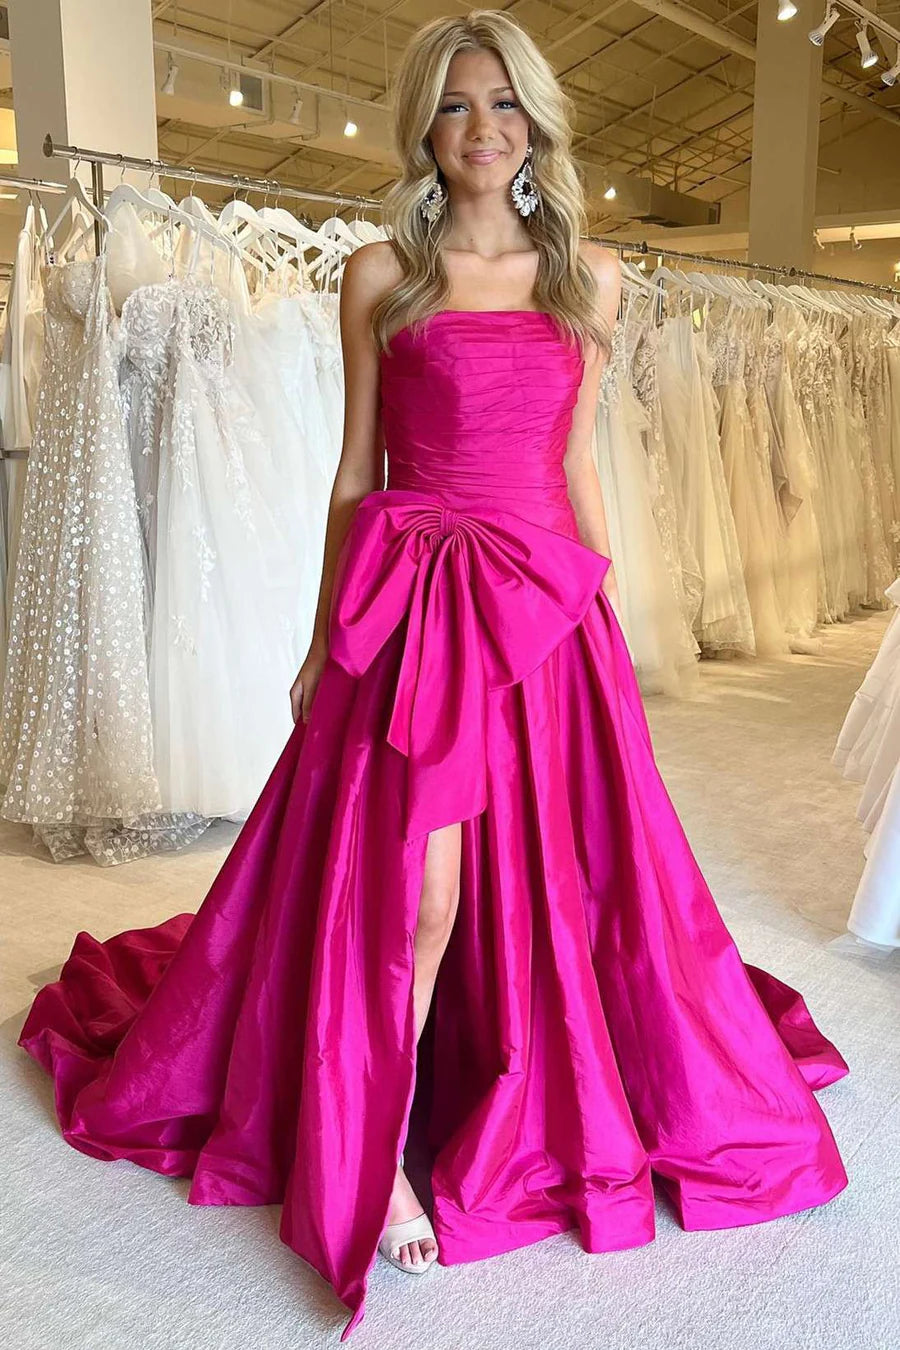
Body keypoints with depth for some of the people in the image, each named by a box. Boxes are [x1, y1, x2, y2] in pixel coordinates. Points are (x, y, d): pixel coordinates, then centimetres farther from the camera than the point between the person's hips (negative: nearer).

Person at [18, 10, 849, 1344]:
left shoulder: (591, 276, 12)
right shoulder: (379, 275, 5)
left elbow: (577, 461, 15)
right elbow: (355, 469, 5)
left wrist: (609, 611, 11)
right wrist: (326, 636, 4)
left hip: (544, 608, 3)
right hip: (410, 605, -2)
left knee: (547, 872, 8)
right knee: (410, 890, -5)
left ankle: (549, 1111, 32)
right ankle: (373, 1154, 12)